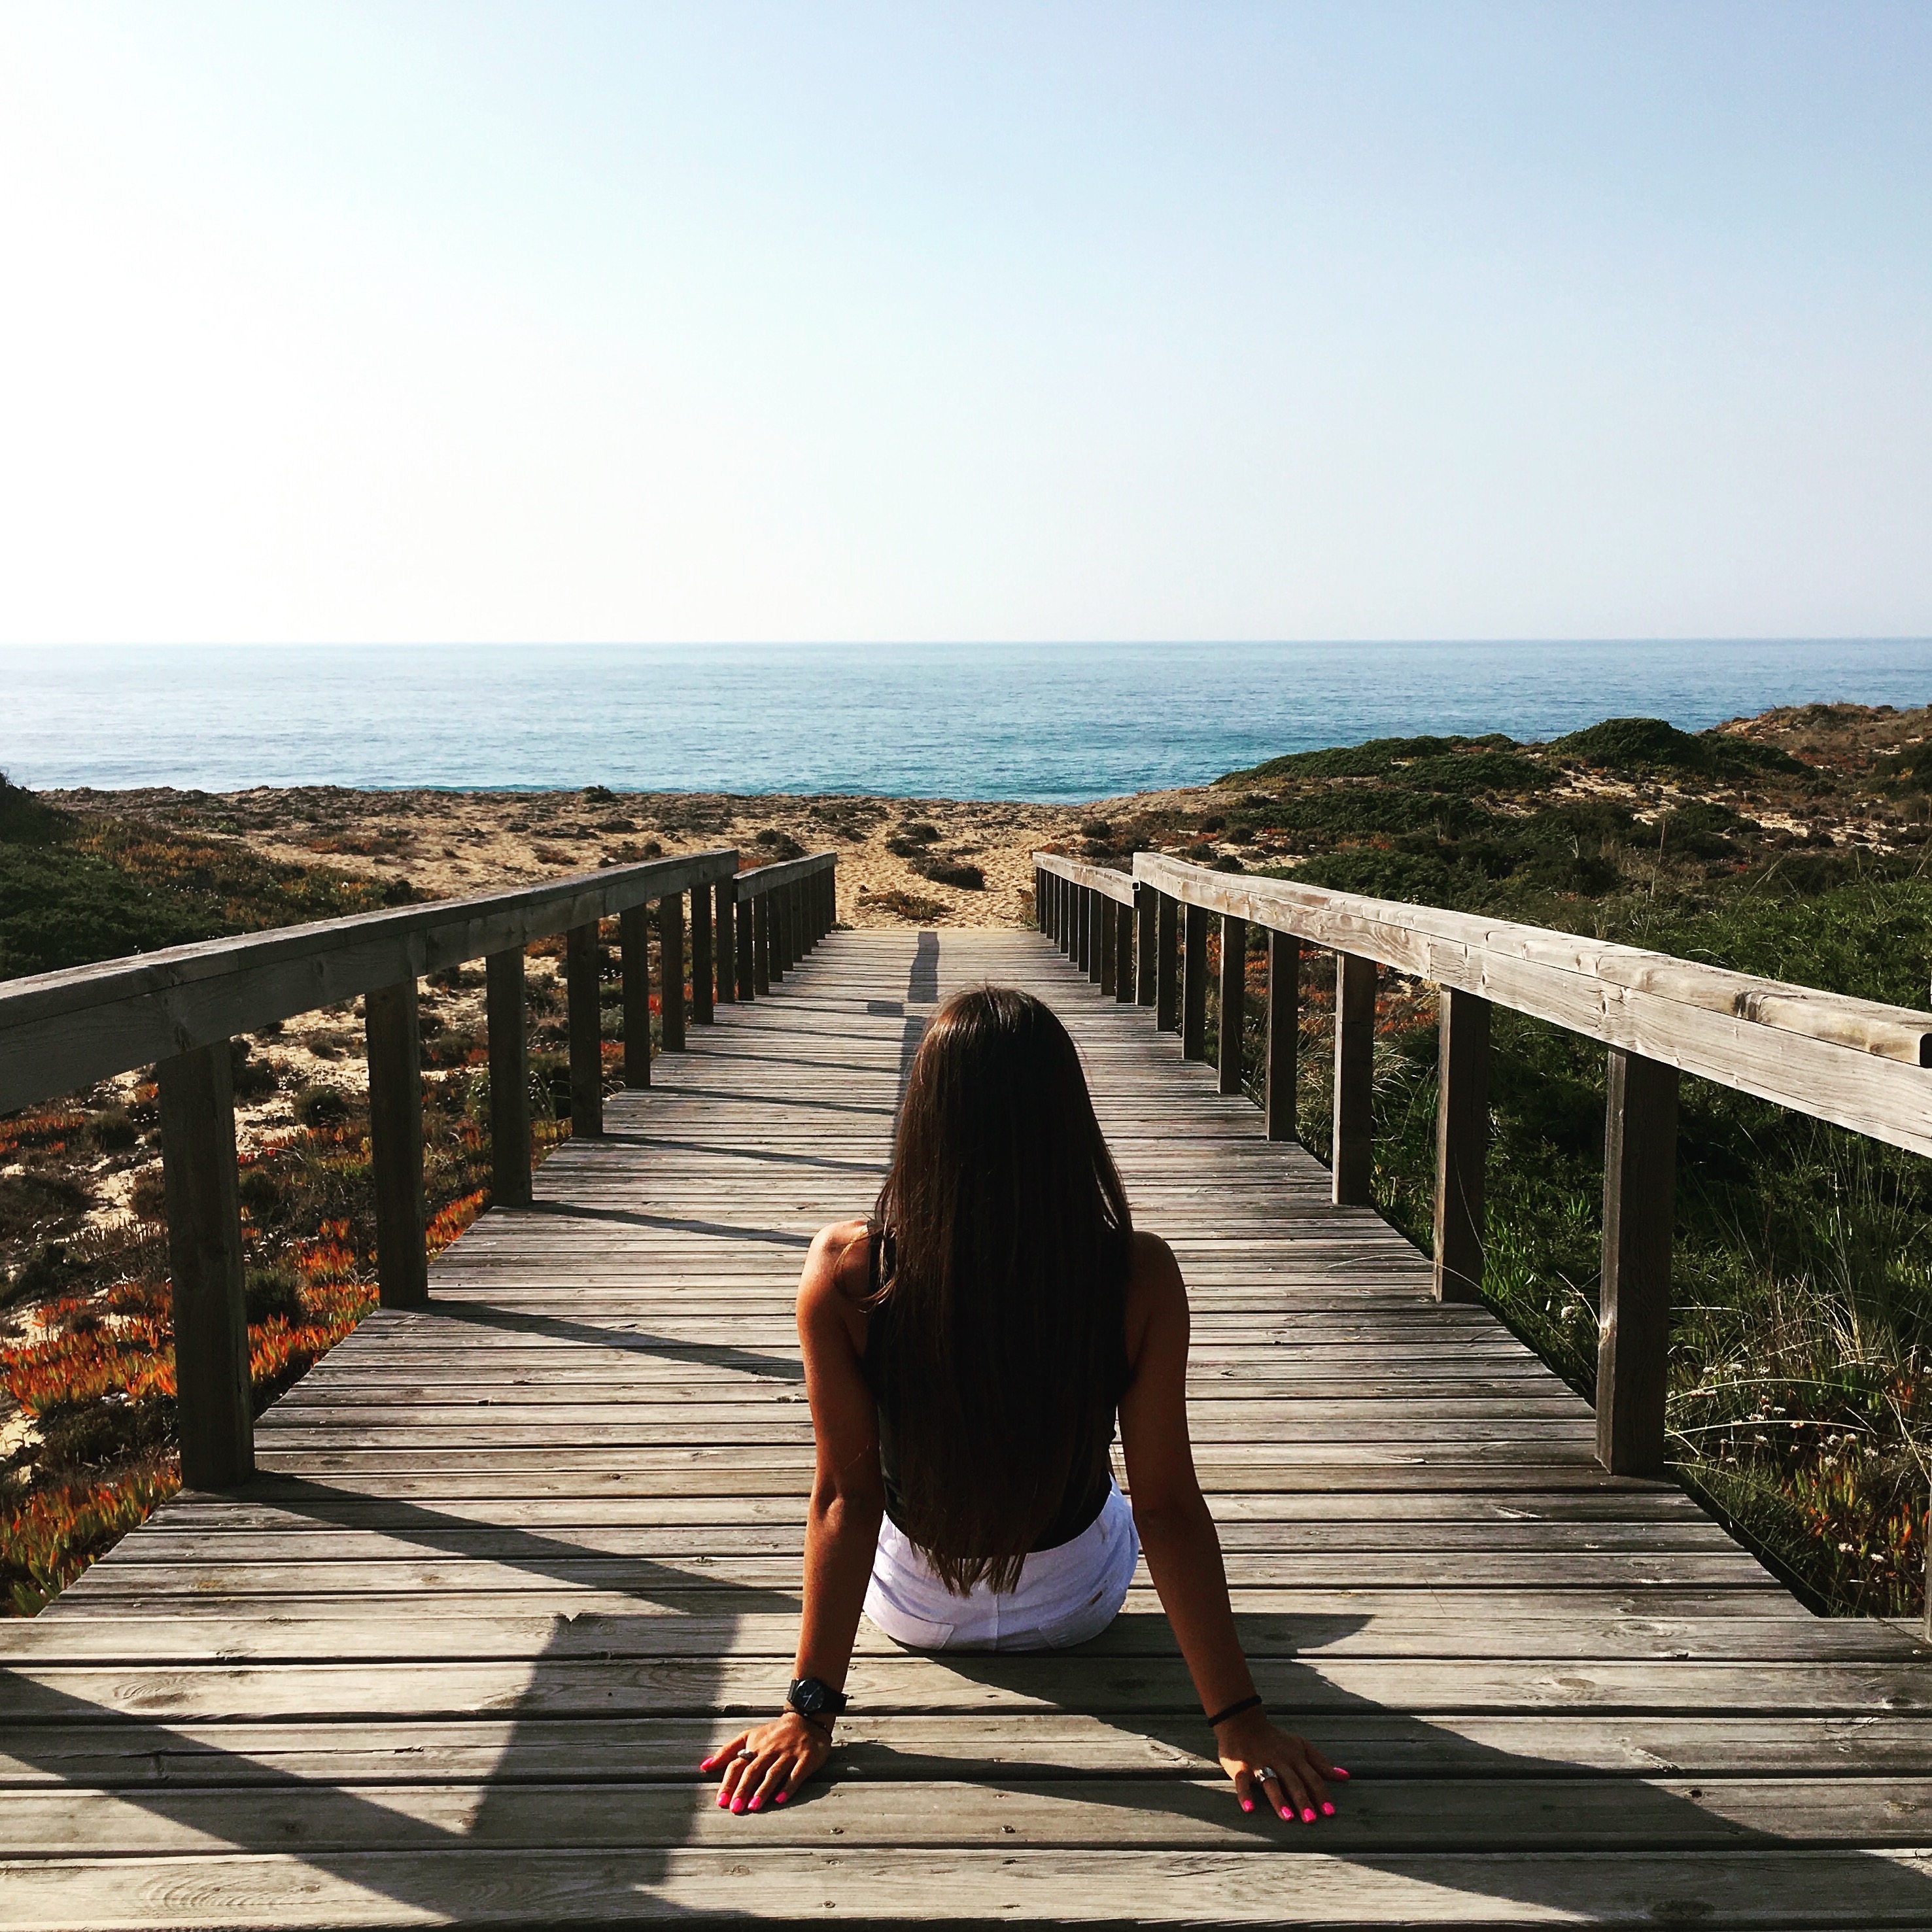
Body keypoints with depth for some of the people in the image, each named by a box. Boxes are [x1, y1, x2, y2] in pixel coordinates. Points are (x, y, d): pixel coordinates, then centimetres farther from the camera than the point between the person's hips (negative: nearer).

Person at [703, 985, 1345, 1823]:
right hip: (1076, 1606, 0)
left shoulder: (844, 1274, -29)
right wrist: (1238, 1717, -14)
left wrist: (811, 1708, -13)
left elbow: (844, 1497, -23)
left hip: (911, 1608, 0)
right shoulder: (1140, 1279, -28)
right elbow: (1169, 1506, -23)